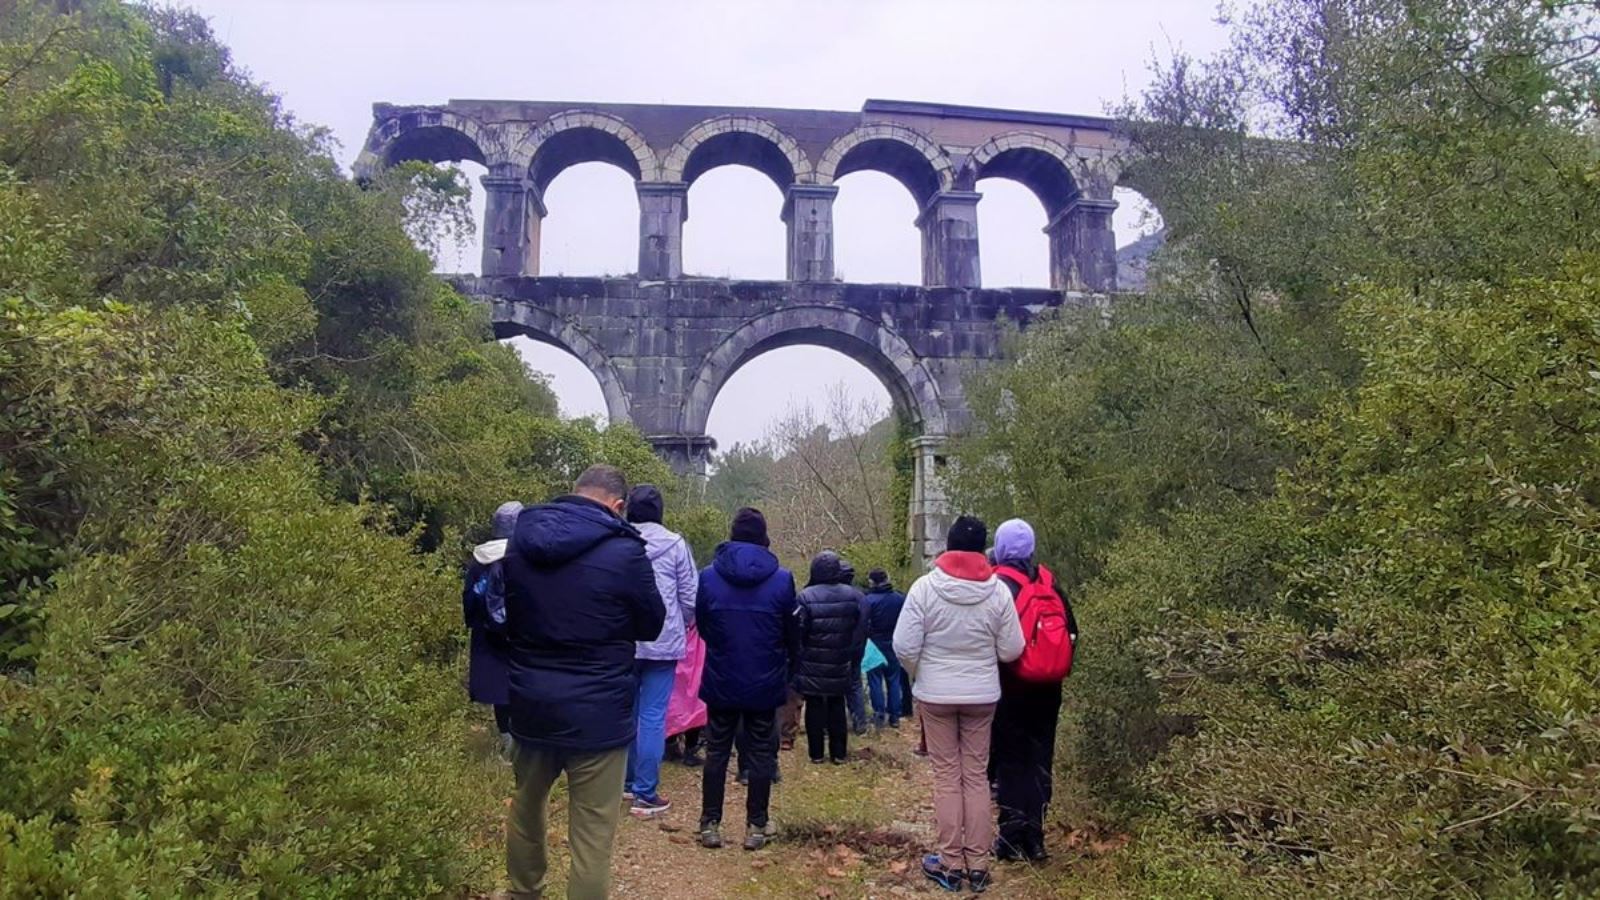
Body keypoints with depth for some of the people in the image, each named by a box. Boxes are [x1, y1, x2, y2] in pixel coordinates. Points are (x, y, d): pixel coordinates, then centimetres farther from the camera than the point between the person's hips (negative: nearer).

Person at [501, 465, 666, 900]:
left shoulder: (521, 539, 1)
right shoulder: (623, 551, -15)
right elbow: (652, 626, 0)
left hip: (529, 705, 6)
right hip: (597, 713, -6)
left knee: (526, 808, 27)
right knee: (591, 836, 3)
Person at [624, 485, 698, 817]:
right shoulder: (675, 544, -7)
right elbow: (691, 596, -3)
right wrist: (681, 626, 16)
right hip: (663, 642, -3)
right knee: (653, 717, 1)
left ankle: (629, 781, 25)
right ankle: (646, 793, 3)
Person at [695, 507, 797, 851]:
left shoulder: (709, 575, -8)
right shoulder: (782, 578, -10)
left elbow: (701, 625, 4)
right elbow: (791, 632, 0)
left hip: (721, 681, 1)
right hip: (765, 683, -1)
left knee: (716, 752, 12)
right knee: (761, 754, 10)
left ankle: (710, 824, 15)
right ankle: (756, 826, 14)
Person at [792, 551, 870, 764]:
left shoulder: (805, 597, -14)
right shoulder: (853, 596, -5)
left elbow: (797, 634, -14)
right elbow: (861, 633, -3)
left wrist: (797, 664, -5)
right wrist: (854, 663, 6)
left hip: (812, 666, -2)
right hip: (840, 666, 2)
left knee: (814, 707, 9)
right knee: (837, 707, 14)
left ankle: (816, 753, 12)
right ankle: (839, 753, 16)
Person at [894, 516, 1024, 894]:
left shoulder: (925, 586, -12)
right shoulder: (998, 590, -8)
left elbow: (904, 645, -12)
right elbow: (1011, 650, -3)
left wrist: (921, 675, 7)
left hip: (935, 694, -1)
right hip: (982, 695, 2)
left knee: (947, 776, 8)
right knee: (976, 776, 11)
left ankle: (952, 864, 13)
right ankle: (978, 864, 16)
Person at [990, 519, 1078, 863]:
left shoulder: (998, 584, -13)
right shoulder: (1048, 581, 4)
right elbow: (1071, 629, 8)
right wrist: (1058, 669, 16)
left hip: (1010, 687, -5)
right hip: (1046, 688, 5)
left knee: (1009, 760, 4)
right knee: (1040, 758, 12)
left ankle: (1012, 838, 7)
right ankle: (1034, 837, 17)